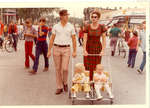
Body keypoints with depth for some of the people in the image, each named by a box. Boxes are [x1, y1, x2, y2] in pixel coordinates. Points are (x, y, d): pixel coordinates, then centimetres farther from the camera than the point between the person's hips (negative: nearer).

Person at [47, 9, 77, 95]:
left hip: (66, 49, -1)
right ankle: (59, 87, 16)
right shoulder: (56, 26, 5)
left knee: (65, 68, -9)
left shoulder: (71, 26, 4)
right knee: (58, 69, 5)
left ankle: (65, 83, 19)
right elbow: (52, 39, 8)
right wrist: (49, 50, 2)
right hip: (56, 48, 1)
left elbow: (73, 39, 5)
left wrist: (74, 51, -1)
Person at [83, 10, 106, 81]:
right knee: (88, 66, 1)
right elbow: (85, 39, -7)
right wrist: (84, 50, -15)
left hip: (97, 48, 0)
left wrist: (103, 50, -11)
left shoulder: (101, 27, -5)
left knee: (96, 67, 3)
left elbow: (104, 39, -4)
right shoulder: (87, 27, -4)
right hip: (88, 48, 0)